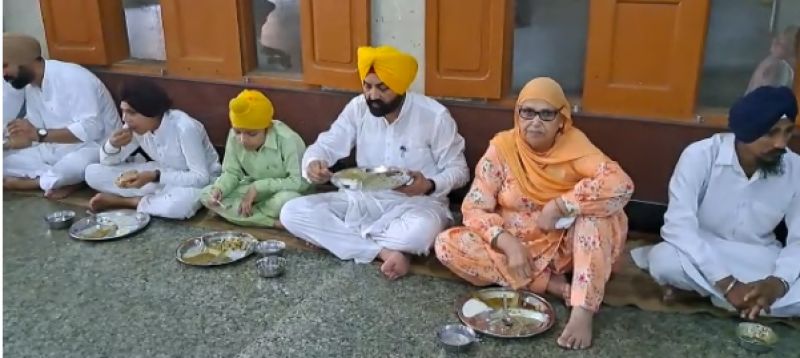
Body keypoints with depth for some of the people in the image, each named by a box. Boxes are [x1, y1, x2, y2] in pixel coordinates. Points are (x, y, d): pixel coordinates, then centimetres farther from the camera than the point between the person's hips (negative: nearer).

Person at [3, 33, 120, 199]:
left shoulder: (72, 77, -21)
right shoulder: (30, 86, 6)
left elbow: (90, 130, -29)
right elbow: (33, 136, 11)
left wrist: (39, 134, -30)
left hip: (98, 147, -8)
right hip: (58, 149, 8)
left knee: (76, 164, -41)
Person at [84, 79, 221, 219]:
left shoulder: (184, 128, -30)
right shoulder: (136, 126, -11)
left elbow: (201, 177, -29)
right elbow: (108, 163, 1)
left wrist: (154, 176, -36)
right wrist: (113, 145, -22)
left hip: (197, 181, -5)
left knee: (183, 202, -43)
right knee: (92, 172, -7)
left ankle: (121, 201, -15)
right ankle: (160, 198, -13)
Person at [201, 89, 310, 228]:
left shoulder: (287, 140, -29)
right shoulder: (234, 137, -15)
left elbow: (300, 182, -28)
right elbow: (231, 173, -3)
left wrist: (259, 187, -28)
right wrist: (219, 189, -26)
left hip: (284, 192, -5)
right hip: (254, 190, 6)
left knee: (286, 200, -41)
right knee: (207, 195, -16)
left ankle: (243, 213, -11)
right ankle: (274, 222, -22)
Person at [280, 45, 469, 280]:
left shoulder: (435, 116, -12)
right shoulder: (358, 108, -2)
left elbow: (458, 170, -6)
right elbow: (325, 145, -1)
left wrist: (429, 185, -27)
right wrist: (313, 163, -25)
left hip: (417, 204, -3)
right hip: (365, 199, 4)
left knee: (423, 229, -42)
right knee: (292, 213, -16)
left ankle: (330, 236, -17)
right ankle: (384, 252, -23)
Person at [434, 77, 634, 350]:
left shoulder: (574, 144, -11)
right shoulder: (502, 147, -8)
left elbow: (621, 184, -27)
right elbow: (474, 208, -10)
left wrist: (559, 206, -30)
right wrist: (507, 242, -27)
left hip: (565, 247, -1)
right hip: (513, 246, 2)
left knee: (598, 204, -28)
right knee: (447, 244, -21)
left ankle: (583, 310, -32)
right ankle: (551, 285, -20)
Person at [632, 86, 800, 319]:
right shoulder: (700, 156, -20)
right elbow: (678, 226, -27)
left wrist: (778, 282, -30)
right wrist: (726, 283, -34)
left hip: (759, 263, 4)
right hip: (701, 255, -4)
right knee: (664, 259, -36)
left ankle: (698, 288, -13)